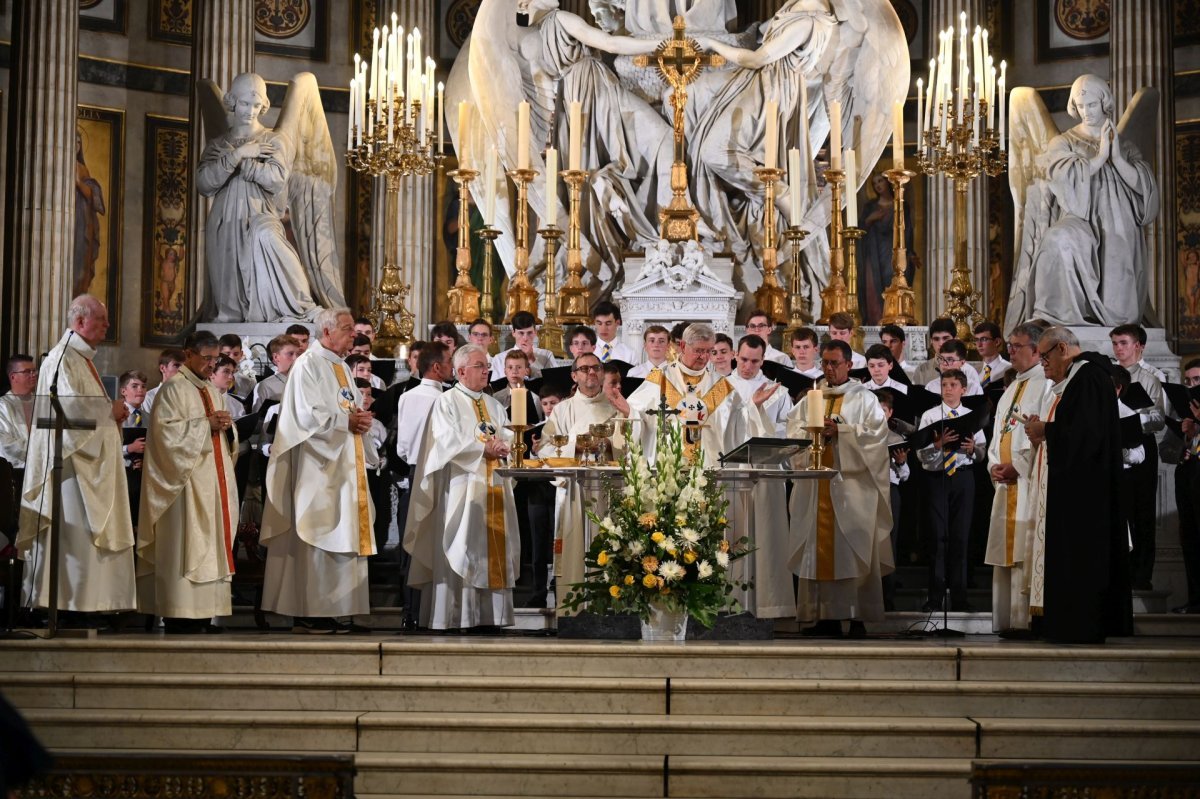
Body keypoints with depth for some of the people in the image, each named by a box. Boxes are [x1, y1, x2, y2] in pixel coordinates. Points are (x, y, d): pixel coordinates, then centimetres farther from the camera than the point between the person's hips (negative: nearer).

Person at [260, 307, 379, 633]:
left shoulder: (342, 367, 18)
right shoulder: (308, 365, -8)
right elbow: (308, 415, -17)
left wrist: (361, 419, -1)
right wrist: (347, 421, -12)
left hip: (345, 466, 9)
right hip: (318, 466, -9)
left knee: (340, 538, 6)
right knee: (315, 538, -8)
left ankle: (329, 612, 9)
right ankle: (307, 614, -5)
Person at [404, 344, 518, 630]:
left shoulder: (494, 406, 20)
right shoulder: (447, 402, -1)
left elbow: (507, 438, 11)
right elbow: (448, 442, -13)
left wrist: (503, 446, -11)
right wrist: (484, 448, -14)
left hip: (493, 488, 6)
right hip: (461, 487, -6)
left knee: (494, 550, 3)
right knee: (460, 551, -8)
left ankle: (492, 615, 5)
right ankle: (455, 617, -5)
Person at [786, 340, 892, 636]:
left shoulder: (864, 398, 5)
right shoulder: (810, 398, 18)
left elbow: (875, 434, -7)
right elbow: (793, 431, 10)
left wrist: (840, 430, -15)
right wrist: (811, 431, -10)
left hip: (852, 484, -4)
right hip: (815, 484, 4)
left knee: (853, 550, -6)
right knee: (818, 547, 1)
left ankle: (858, 616, -4)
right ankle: (825, 616, 4)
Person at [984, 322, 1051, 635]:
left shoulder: (1046, 386, -6)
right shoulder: (1011, 390, 22)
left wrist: (1018, 466, -14)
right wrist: (994, 465, 7)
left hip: (1029, 483, -8)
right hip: (1006, 482, 9)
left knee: (1025, 555, -10)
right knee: (1005, 554, 7)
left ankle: (1025, 621, -9)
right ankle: (1007, 620, 11)